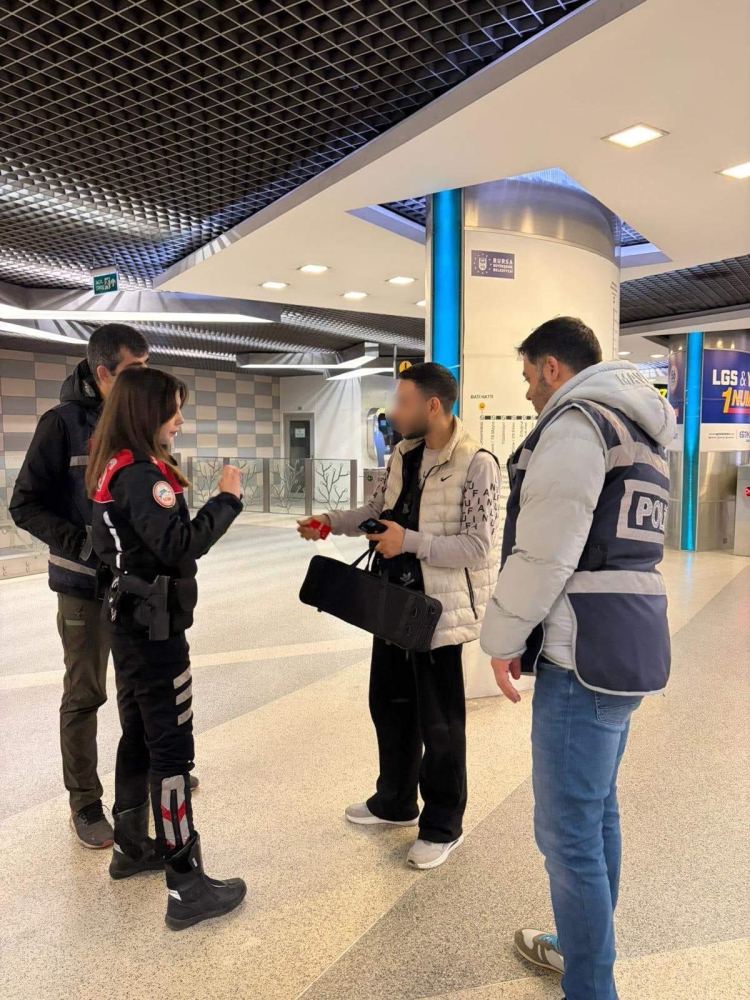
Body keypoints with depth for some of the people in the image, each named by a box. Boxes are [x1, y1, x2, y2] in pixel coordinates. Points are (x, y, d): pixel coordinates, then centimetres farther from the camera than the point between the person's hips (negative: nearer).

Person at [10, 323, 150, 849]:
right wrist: (85, 544, -22)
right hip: (87, 584, -5)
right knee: (85, 695, 7)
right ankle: (85, 804, 24)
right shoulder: (64, 422, -12)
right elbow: (26, 505, -10)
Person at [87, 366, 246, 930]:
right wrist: (226, 500, -20)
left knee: (139, 736, 20)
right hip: (155, 627, -10)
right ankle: (187, 887, 5)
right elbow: (179, 546, -28)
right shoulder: (142, 474, -19)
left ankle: (131, 847, 36)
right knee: (172, 749, -4)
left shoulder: (112, 470, 9)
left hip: (130, 620, 10)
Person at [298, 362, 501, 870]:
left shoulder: (477, 464, -18)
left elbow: (478, 548, -21)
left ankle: (443, 827, 29)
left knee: (440, 724, 8)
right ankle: (395, 803, 43)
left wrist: (411, 541, -25)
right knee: (389, 706, 21)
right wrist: (331, 521, 1)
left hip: (439, 610, -8)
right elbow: (377, 510, 15)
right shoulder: (403, 454, 6)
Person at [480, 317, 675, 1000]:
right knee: (598, 809, 22)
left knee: (568, 832, 0)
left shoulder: (576, 421, -11)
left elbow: (543, 552, -19)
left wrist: (503, 638, -7)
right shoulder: (636, 429, 19)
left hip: (586, 656, -10)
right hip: (630, 645, 10)